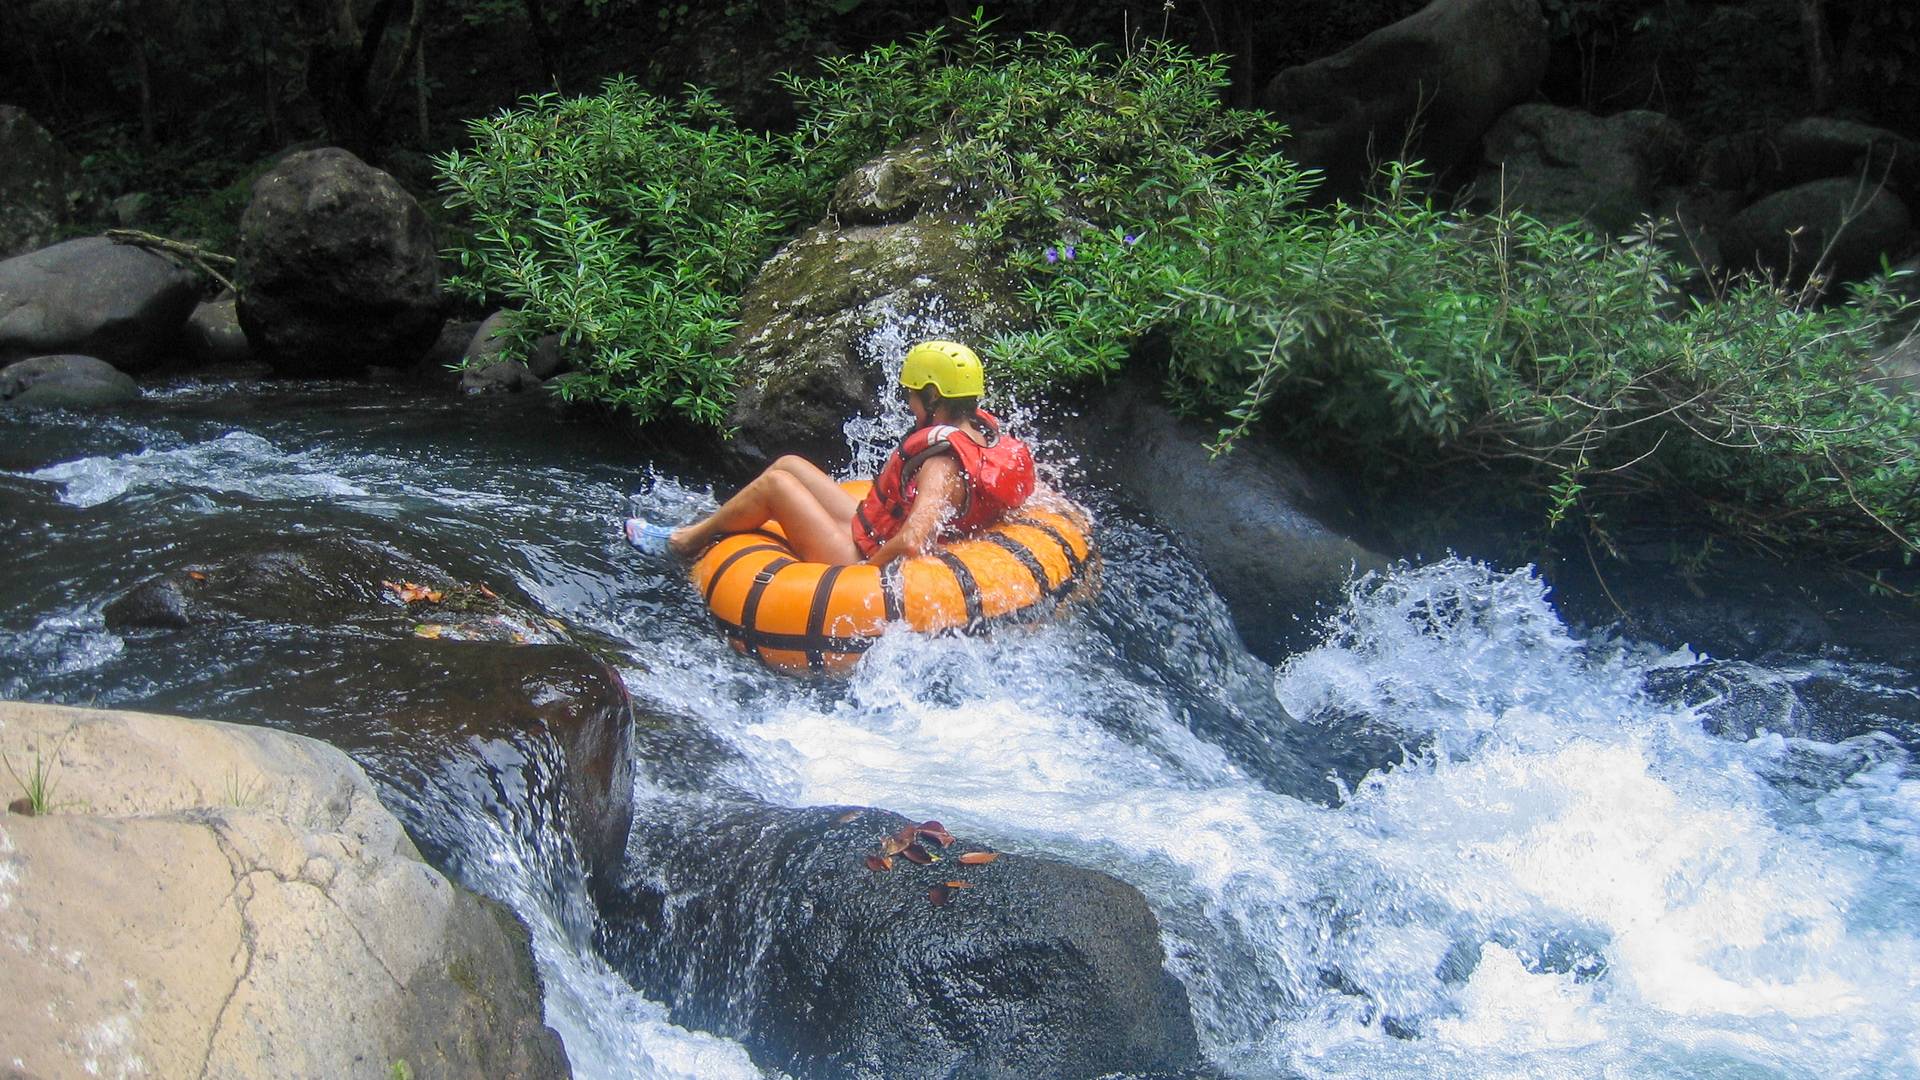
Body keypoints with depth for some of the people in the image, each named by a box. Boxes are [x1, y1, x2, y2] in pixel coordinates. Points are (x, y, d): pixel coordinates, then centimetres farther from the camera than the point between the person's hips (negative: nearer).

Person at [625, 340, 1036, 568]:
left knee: (775, 483, -5)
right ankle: (700, 529, 25)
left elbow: (910, 544, -41)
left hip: (858, 560, -10)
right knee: (790, 465, 13)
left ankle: (686, 541, 16)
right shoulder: (984, 428, -3)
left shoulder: (943, 466, -29)